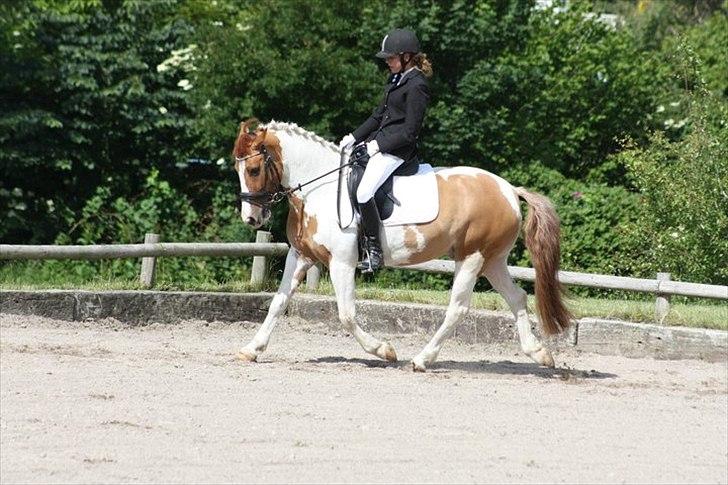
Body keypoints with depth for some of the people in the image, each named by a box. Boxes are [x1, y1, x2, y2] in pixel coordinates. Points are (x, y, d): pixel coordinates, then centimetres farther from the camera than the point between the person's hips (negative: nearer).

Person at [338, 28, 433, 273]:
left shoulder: (416, 86, -16)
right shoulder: (397, 80, 14)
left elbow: (410, 132, -18)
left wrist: (378, 145, -17)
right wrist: (353, 138, 13)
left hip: (397, 149, -11)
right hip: (379, 140, 11)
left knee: (364, 192, -25)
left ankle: (374, 251, -17)